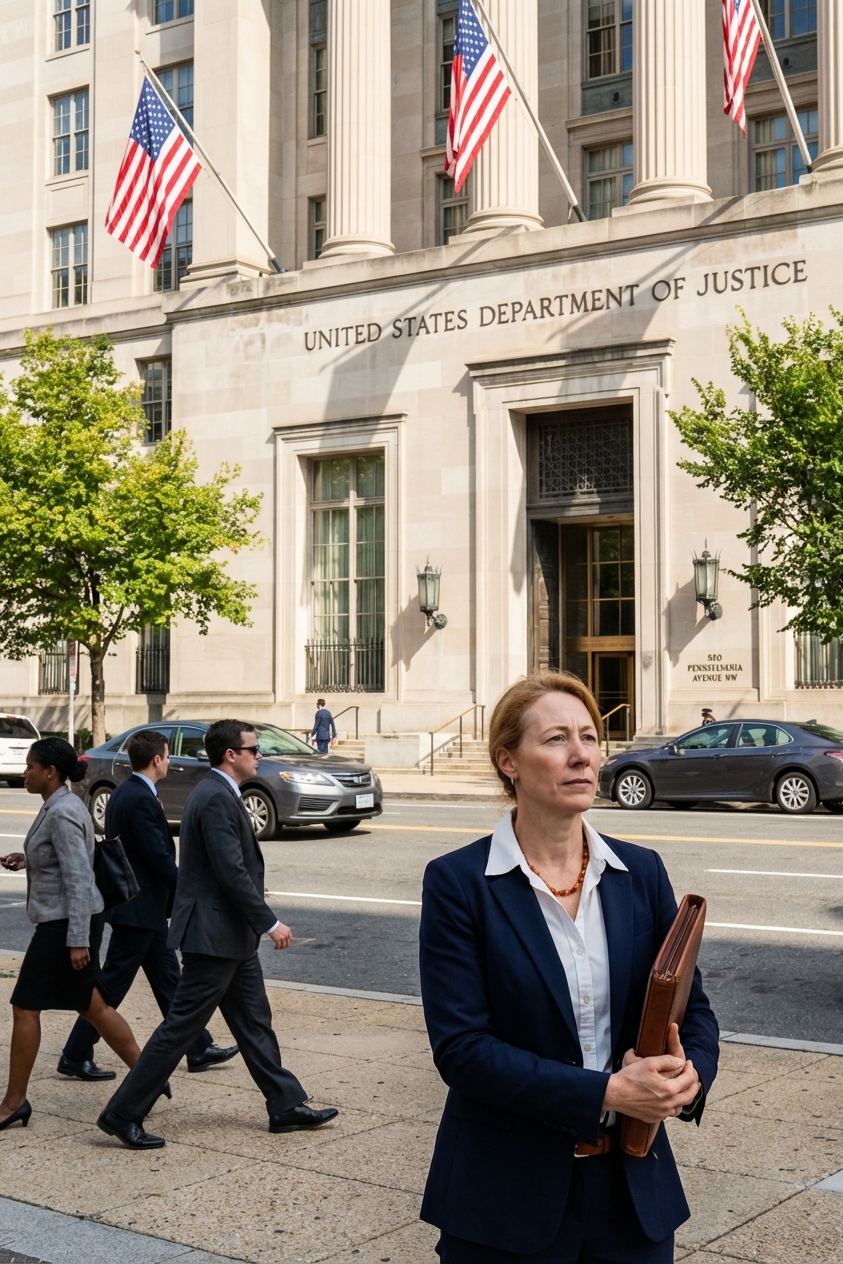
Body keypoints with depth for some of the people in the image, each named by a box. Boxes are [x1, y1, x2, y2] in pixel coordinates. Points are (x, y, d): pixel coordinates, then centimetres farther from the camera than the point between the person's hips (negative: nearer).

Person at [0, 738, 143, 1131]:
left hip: (65, 922, -10)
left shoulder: (62, 813, -19)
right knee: (92, 1007, 13)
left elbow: (79, 879, -24)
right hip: (63, 921, 10)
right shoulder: (59, 805, 11)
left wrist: (77, 940, -25)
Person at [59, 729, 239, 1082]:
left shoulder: (125, 793, 10)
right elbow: (160, 857, -23)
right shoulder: (142, 800, -21)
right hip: (138, 908, -10)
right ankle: (75, 1056, 9)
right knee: (112, 986, -1)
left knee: (168, 980, 14)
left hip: (144, 907, 10)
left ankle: (199, 1049, 21)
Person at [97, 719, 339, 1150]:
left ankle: (286, 1106, 23)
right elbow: (232, 872, -24)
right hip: (215, 934, -11)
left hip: (231, 935, 11)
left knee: (255, 1024, 15)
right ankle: (123, 1114, 5)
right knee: (181, 1026, -3)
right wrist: (269, 923, -19)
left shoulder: (218, 794, 13)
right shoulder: (216, 799, -19)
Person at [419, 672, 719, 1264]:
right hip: (507, 1199, -3)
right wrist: (606, 1092, -23)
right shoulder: (458, 882, -10)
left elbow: (692, 1007, 6)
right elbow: (460, 1046, -16)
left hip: (633, 1188, 4)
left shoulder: (642, 872, 2)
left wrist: (690, 1074, -16)